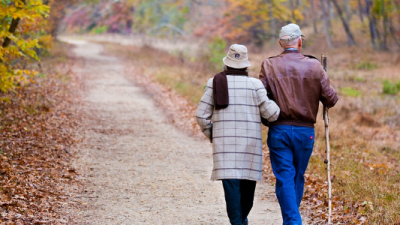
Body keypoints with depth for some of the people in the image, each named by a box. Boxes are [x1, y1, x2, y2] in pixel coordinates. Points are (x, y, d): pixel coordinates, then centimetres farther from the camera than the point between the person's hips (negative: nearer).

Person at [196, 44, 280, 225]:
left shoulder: (215, 83, 0)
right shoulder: (255, 84, -2)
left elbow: (201, 115, 0)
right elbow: (270, 113, -4)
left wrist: (211, 135, 15)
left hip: (224, 141, 0)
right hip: (250, 141, 0)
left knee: (231, 183, -3)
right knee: (248, 181, 17)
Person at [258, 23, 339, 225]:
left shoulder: (269, 66, -4)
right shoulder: (314, 66, -3)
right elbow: (331, 99, -2)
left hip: (279, 130, -1)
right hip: (305, 131, 1)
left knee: (285, 179, 0)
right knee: (298, 178, 16)